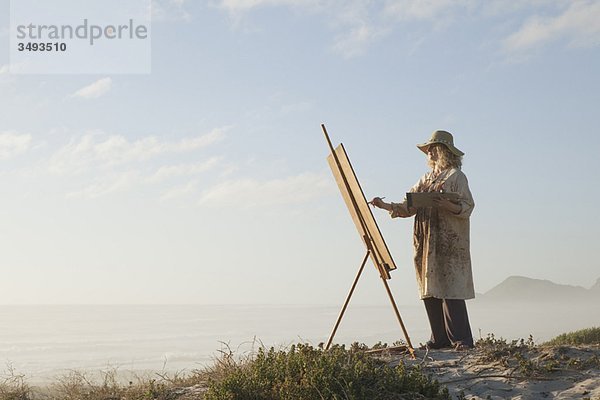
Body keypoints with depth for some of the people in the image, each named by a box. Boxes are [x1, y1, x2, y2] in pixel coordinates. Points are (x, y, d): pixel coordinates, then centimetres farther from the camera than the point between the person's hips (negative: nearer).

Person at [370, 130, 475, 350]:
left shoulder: (456, 176, -1)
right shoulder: (426, 179, 20)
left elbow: (468, 207, -7)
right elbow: (408, 207, 16)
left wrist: (448, 206, -25)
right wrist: (386, 206, 3)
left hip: (448, 244, -7)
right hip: (426, 244, 7)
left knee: (450, 289, -11)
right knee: (430, 290, 4)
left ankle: (461, 339, -7)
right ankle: (440, 338, 9)